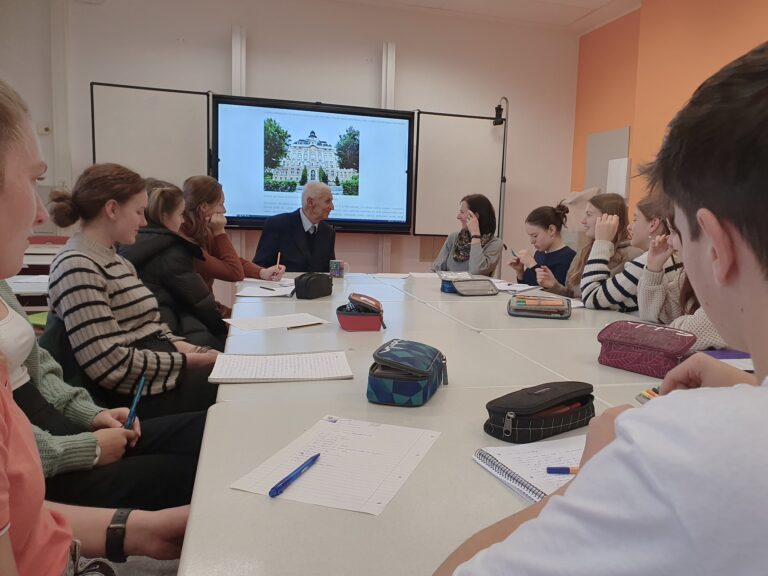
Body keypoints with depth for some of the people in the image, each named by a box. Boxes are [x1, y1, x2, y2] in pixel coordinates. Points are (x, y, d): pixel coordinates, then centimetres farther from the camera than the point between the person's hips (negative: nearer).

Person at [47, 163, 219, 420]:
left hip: (164, 370, 9)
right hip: (139, 395, -9)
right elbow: (111, 365, -23)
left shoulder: (114, 259, 14)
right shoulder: (77, 266, -17)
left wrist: (198, 352, -1)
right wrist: (190, 360, -16)